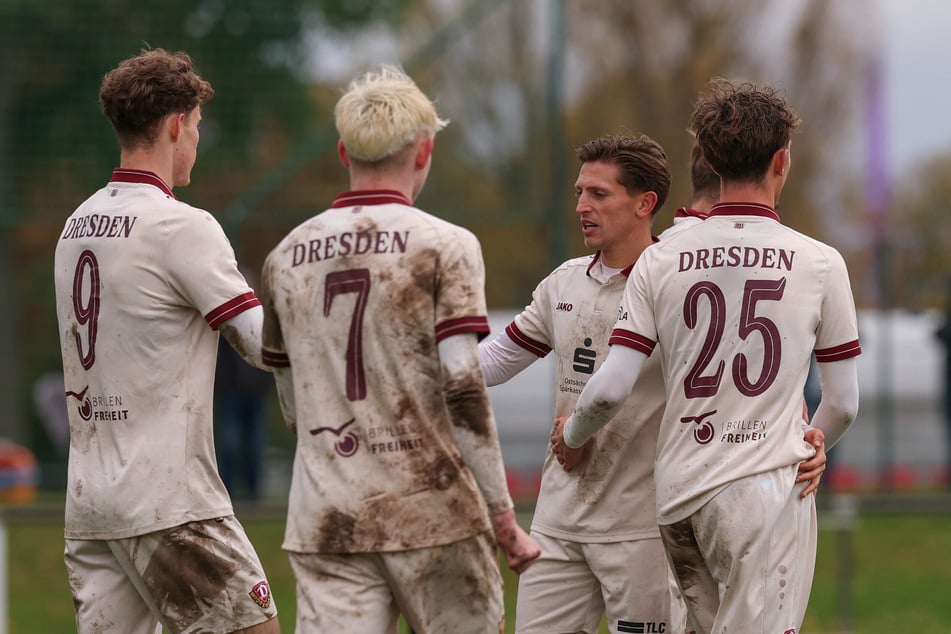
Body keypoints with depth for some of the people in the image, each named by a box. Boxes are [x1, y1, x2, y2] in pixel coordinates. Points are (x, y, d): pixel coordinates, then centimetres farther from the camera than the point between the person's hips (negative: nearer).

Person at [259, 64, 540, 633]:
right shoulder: (444, 246, -3)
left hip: (324, 522, 4)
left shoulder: (285, 259, 11)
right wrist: (503, 518, -5)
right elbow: (464, 391, -10)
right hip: (432, 512, -3)